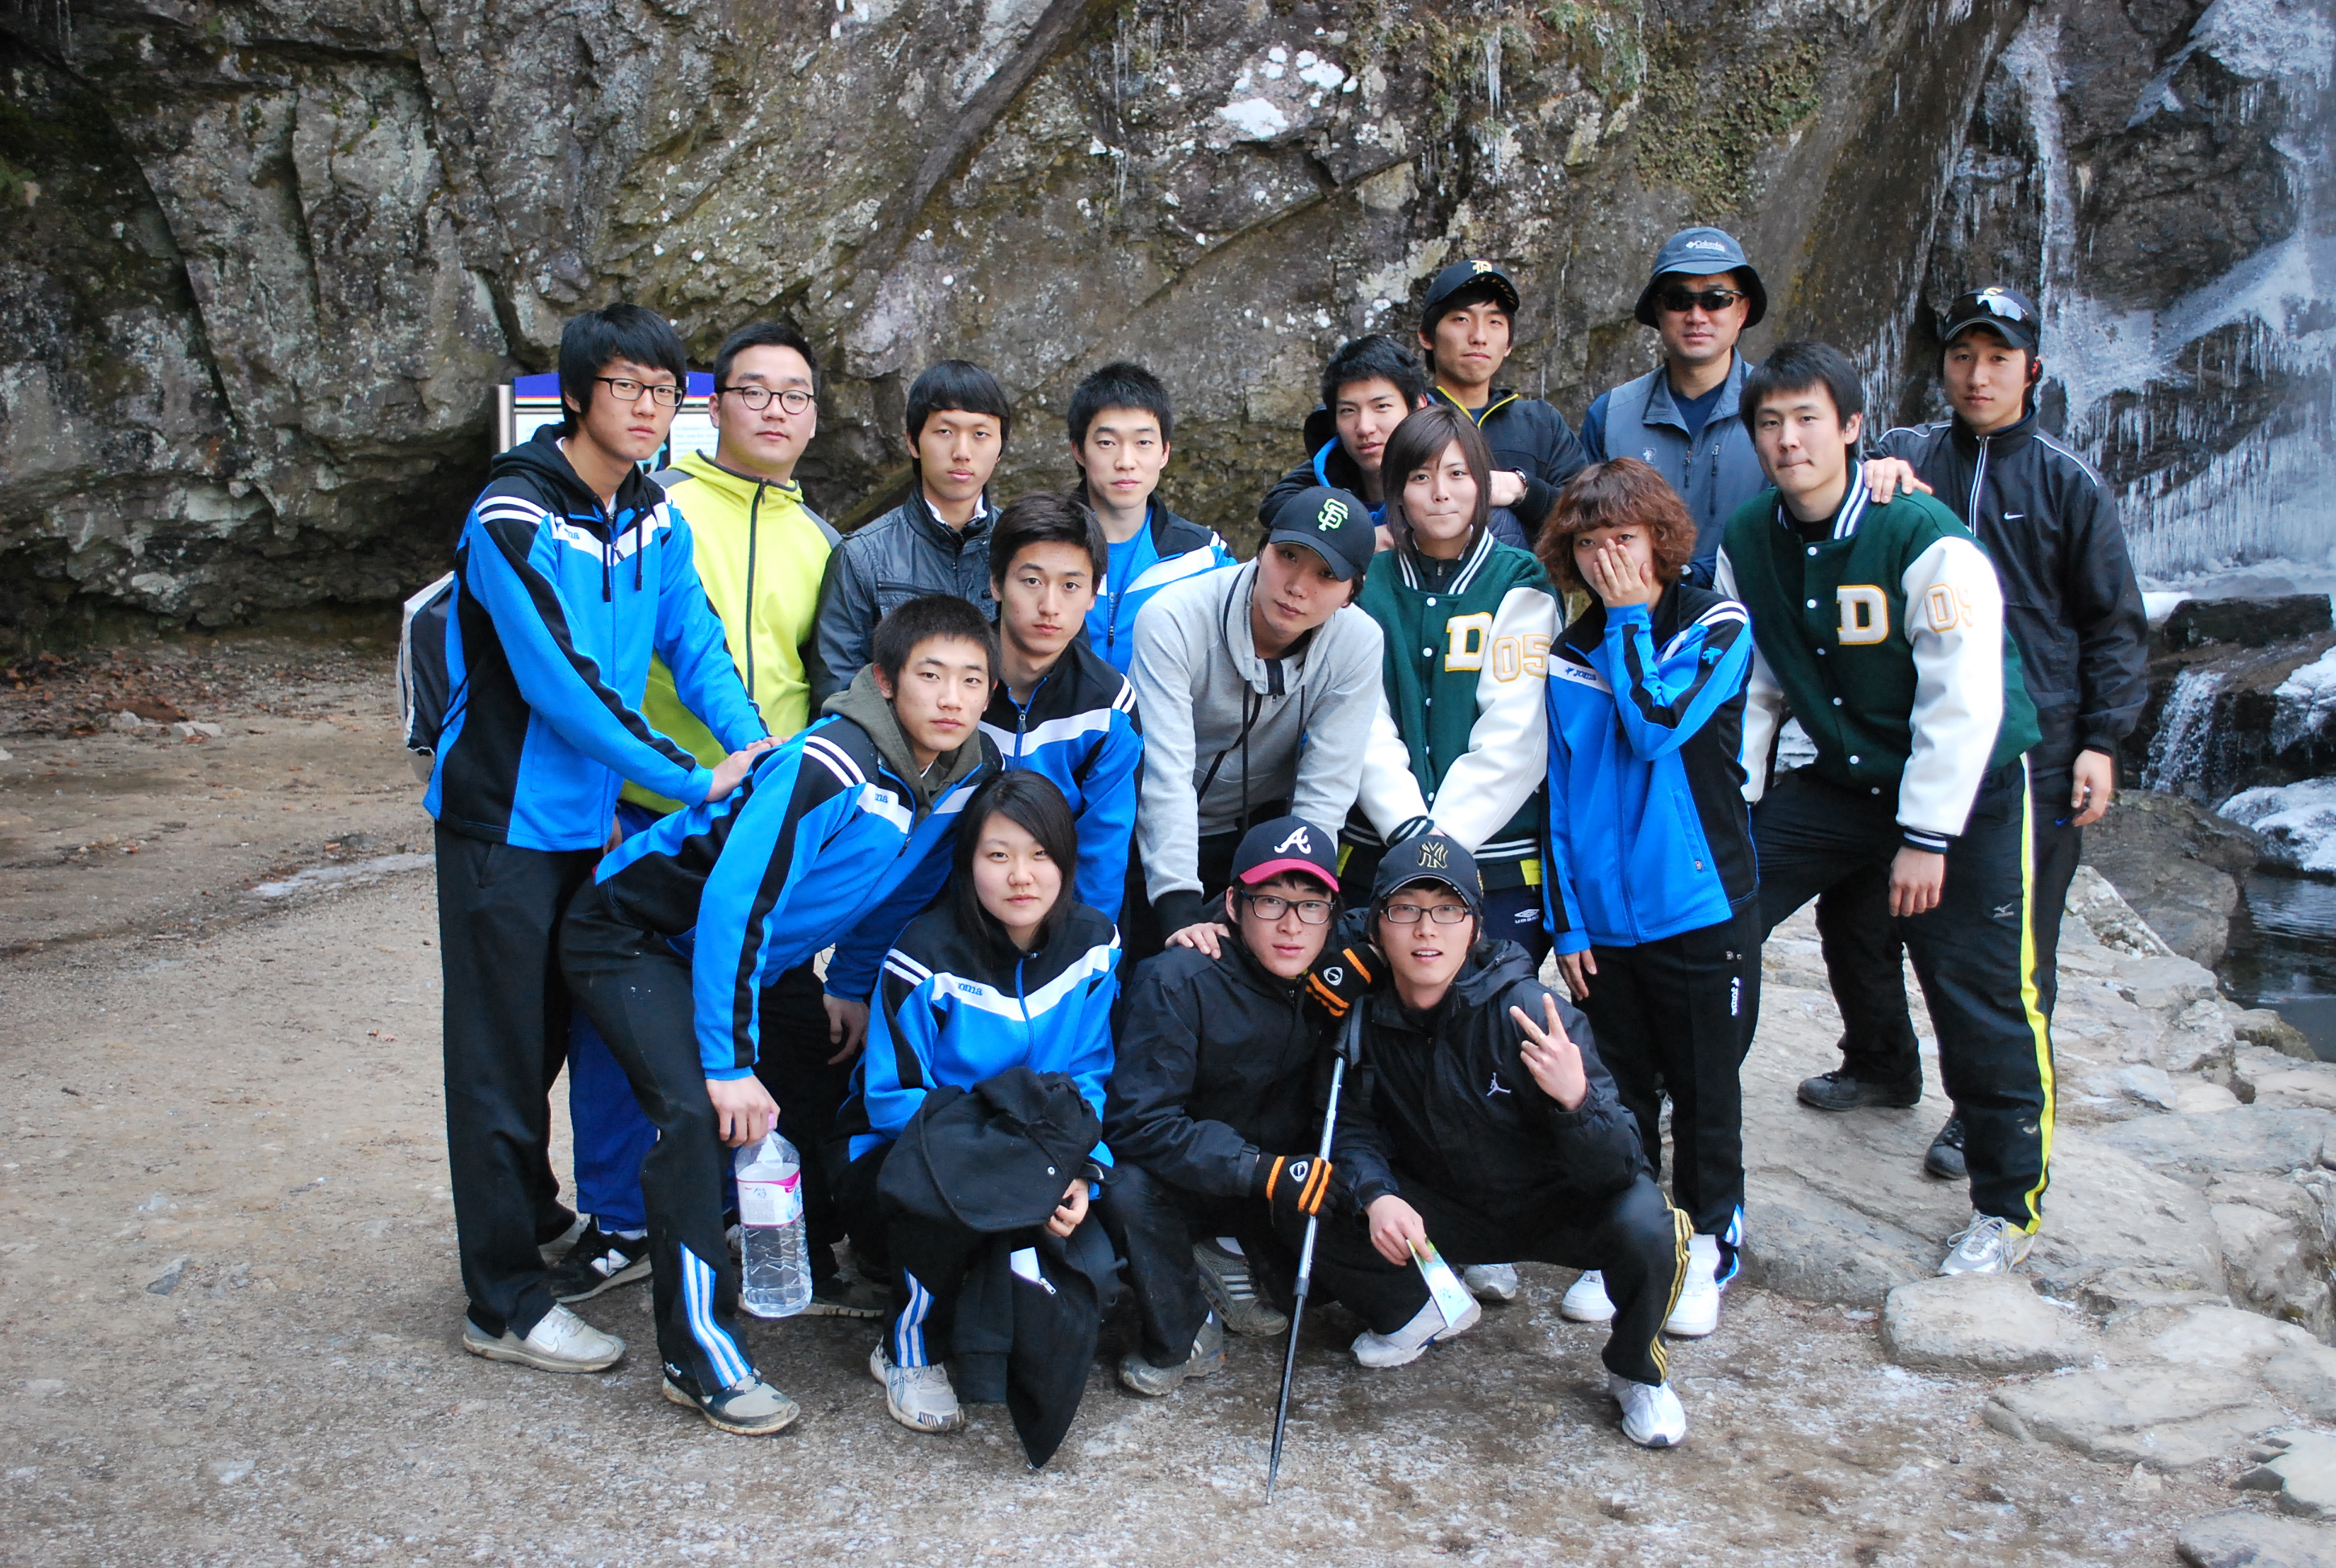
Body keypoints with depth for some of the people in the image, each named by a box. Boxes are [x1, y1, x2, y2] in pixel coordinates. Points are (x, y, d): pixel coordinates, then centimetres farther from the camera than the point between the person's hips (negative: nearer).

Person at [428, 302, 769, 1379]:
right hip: (503, 817, -7)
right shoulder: (513, 520, -19)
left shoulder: (654, 520, 5)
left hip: (588, 815, 7)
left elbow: (693, 640, 3)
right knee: (502, 1052, 0)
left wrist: (758, 748, -14)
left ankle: (537, 1218, 40)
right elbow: (561, 682, -24)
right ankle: (504, 1304, 9)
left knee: (557, 1026, 20)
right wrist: (692, 779, -20)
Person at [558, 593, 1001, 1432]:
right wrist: (729, 1062, -28)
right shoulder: (828, 766, -33)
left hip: (738, 947, 8)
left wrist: (855, 989, 14)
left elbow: (899, 887, 8)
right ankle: (698, 1348, -12)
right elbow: (734, 909, -32)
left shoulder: (969, 771, -10)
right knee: (697, 1110, -23)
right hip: (635, 931, -8)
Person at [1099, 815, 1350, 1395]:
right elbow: (1137, 1121, -27)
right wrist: (1263, 1172, -37)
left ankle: (1237, 1264, 4)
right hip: (1184, 1187, -4)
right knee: (1130, 1188, -33)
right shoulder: (1179, 982, -22)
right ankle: (1180, 1341, -8)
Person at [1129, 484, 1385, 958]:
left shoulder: (1357, 643, -17)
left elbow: (1325, 793, -15)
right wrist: (1181, 912, -38)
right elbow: (1166, 774, -30)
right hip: (1158, 836, -2)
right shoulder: (1173, 620, -24)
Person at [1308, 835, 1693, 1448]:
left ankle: (1637, 1372, 1)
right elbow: (1352, 1125, -4)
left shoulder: (1528, 1013, -28)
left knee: (1645, 1225, -34)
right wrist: (1378, 1196, -26)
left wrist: (1577, 1098, -49)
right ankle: (1427, 1312, 15)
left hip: (1557, 1206, -3)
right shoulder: (1364, 1010, -16)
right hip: (1444, 1211, 3)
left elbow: (1618, 1169, -28)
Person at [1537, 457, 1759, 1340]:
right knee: (1618, 1094, 12)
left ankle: (1707, 1249, 26)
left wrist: (1629, 619, -12)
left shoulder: (1716, 626, -5)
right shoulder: (1567, 657, 6)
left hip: (1702, 909, -3)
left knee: (1705, 1090, 9)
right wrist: (1564, 920, 4)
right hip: (1604, 918, 3)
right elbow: (1560, 797, 8)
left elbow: (1658, 726, -22)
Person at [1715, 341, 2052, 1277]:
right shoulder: (1747, 544, -4)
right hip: (1837, 783, 5)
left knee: (1980, 999, -1)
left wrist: (1926, 838, -19)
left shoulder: (1925, 541, -22)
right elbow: (1748, 688, 5)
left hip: (1967, 792, -5)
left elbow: (1963, 702, -20)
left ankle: (2009, 1206, 22)